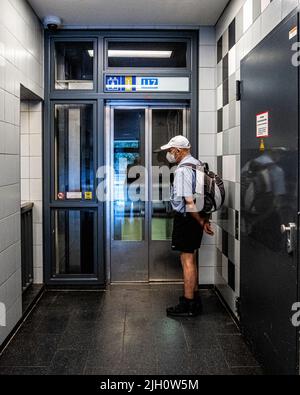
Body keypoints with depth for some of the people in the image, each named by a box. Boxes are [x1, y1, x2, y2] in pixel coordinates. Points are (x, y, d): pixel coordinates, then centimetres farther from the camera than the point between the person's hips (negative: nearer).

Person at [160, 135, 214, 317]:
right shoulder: (197, 165, 13)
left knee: (187, 261, -3)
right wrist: (205, 219, 15)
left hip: (186, 218, -10)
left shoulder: (183, 170, -18)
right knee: (192, 259, 18)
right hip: (195, 219, 10)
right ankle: (194, 297, 29)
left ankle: (188, 305, 4)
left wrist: (201, 222, -17)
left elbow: (189, 201, -24)